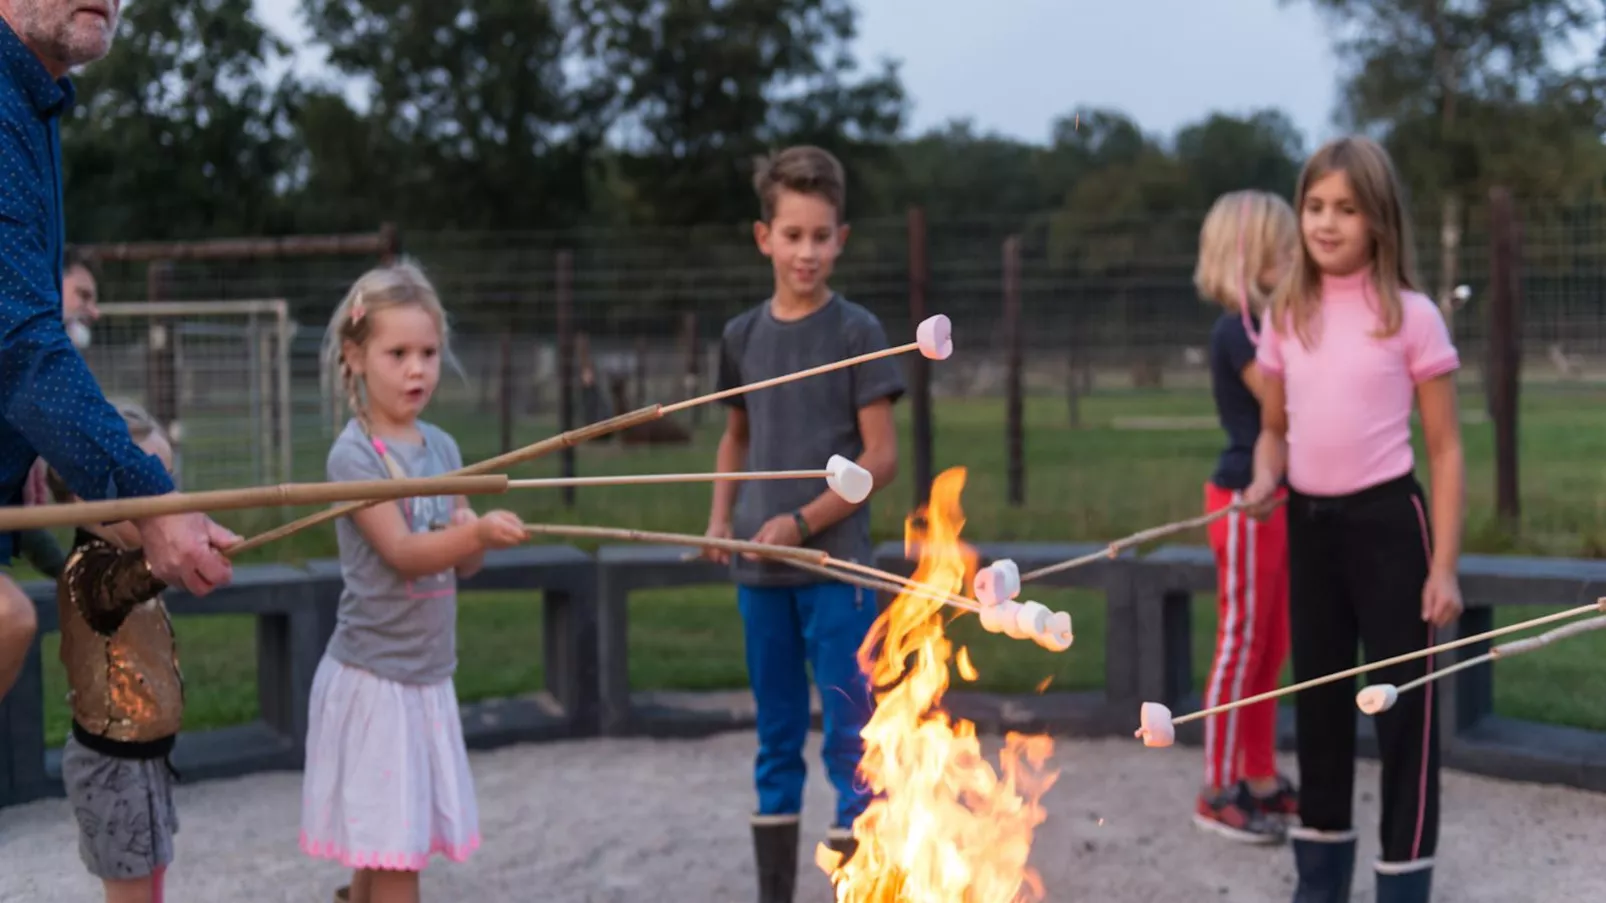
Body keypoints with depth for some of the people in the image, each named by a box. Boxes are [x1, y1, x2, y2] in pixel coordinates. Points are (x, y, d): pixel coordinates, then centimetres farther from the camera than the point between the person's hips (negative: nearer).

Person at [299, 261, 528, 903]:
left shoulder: (442, 448, 8)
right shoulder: (354, 453, -12)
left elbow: (462, 564, 10)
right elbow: (401, 553, -20)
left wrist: (473, 538, -12)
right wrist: (478, 532, -34)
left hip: (429, 674, 6)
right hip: (374, 674, -6)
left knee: (379, 848, 12)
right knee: (392, 850, -4)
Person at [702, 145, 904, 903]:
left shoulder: (856, 332, -5)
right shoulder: (742, 336, 7)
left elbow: (881, 456, -7)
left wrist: (804, 521, -14)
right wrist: (720, 518, 5)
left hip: (834, 563, -4)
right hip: (760, 568, 4)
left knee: (848, 734, -3)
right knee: (776, 738, 11)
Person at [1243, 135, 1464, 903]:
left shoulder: (1411, 316, -7)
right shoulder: (1287, 316, 5)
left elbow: (1445, 448, -6)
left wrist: (1445, 566, -10)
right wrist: (1264, 481, -8)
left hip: (1387, 523, -5)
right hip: (1309, 526, 5)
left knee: (1403, 702, 1)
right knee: (1319, 698, 16)